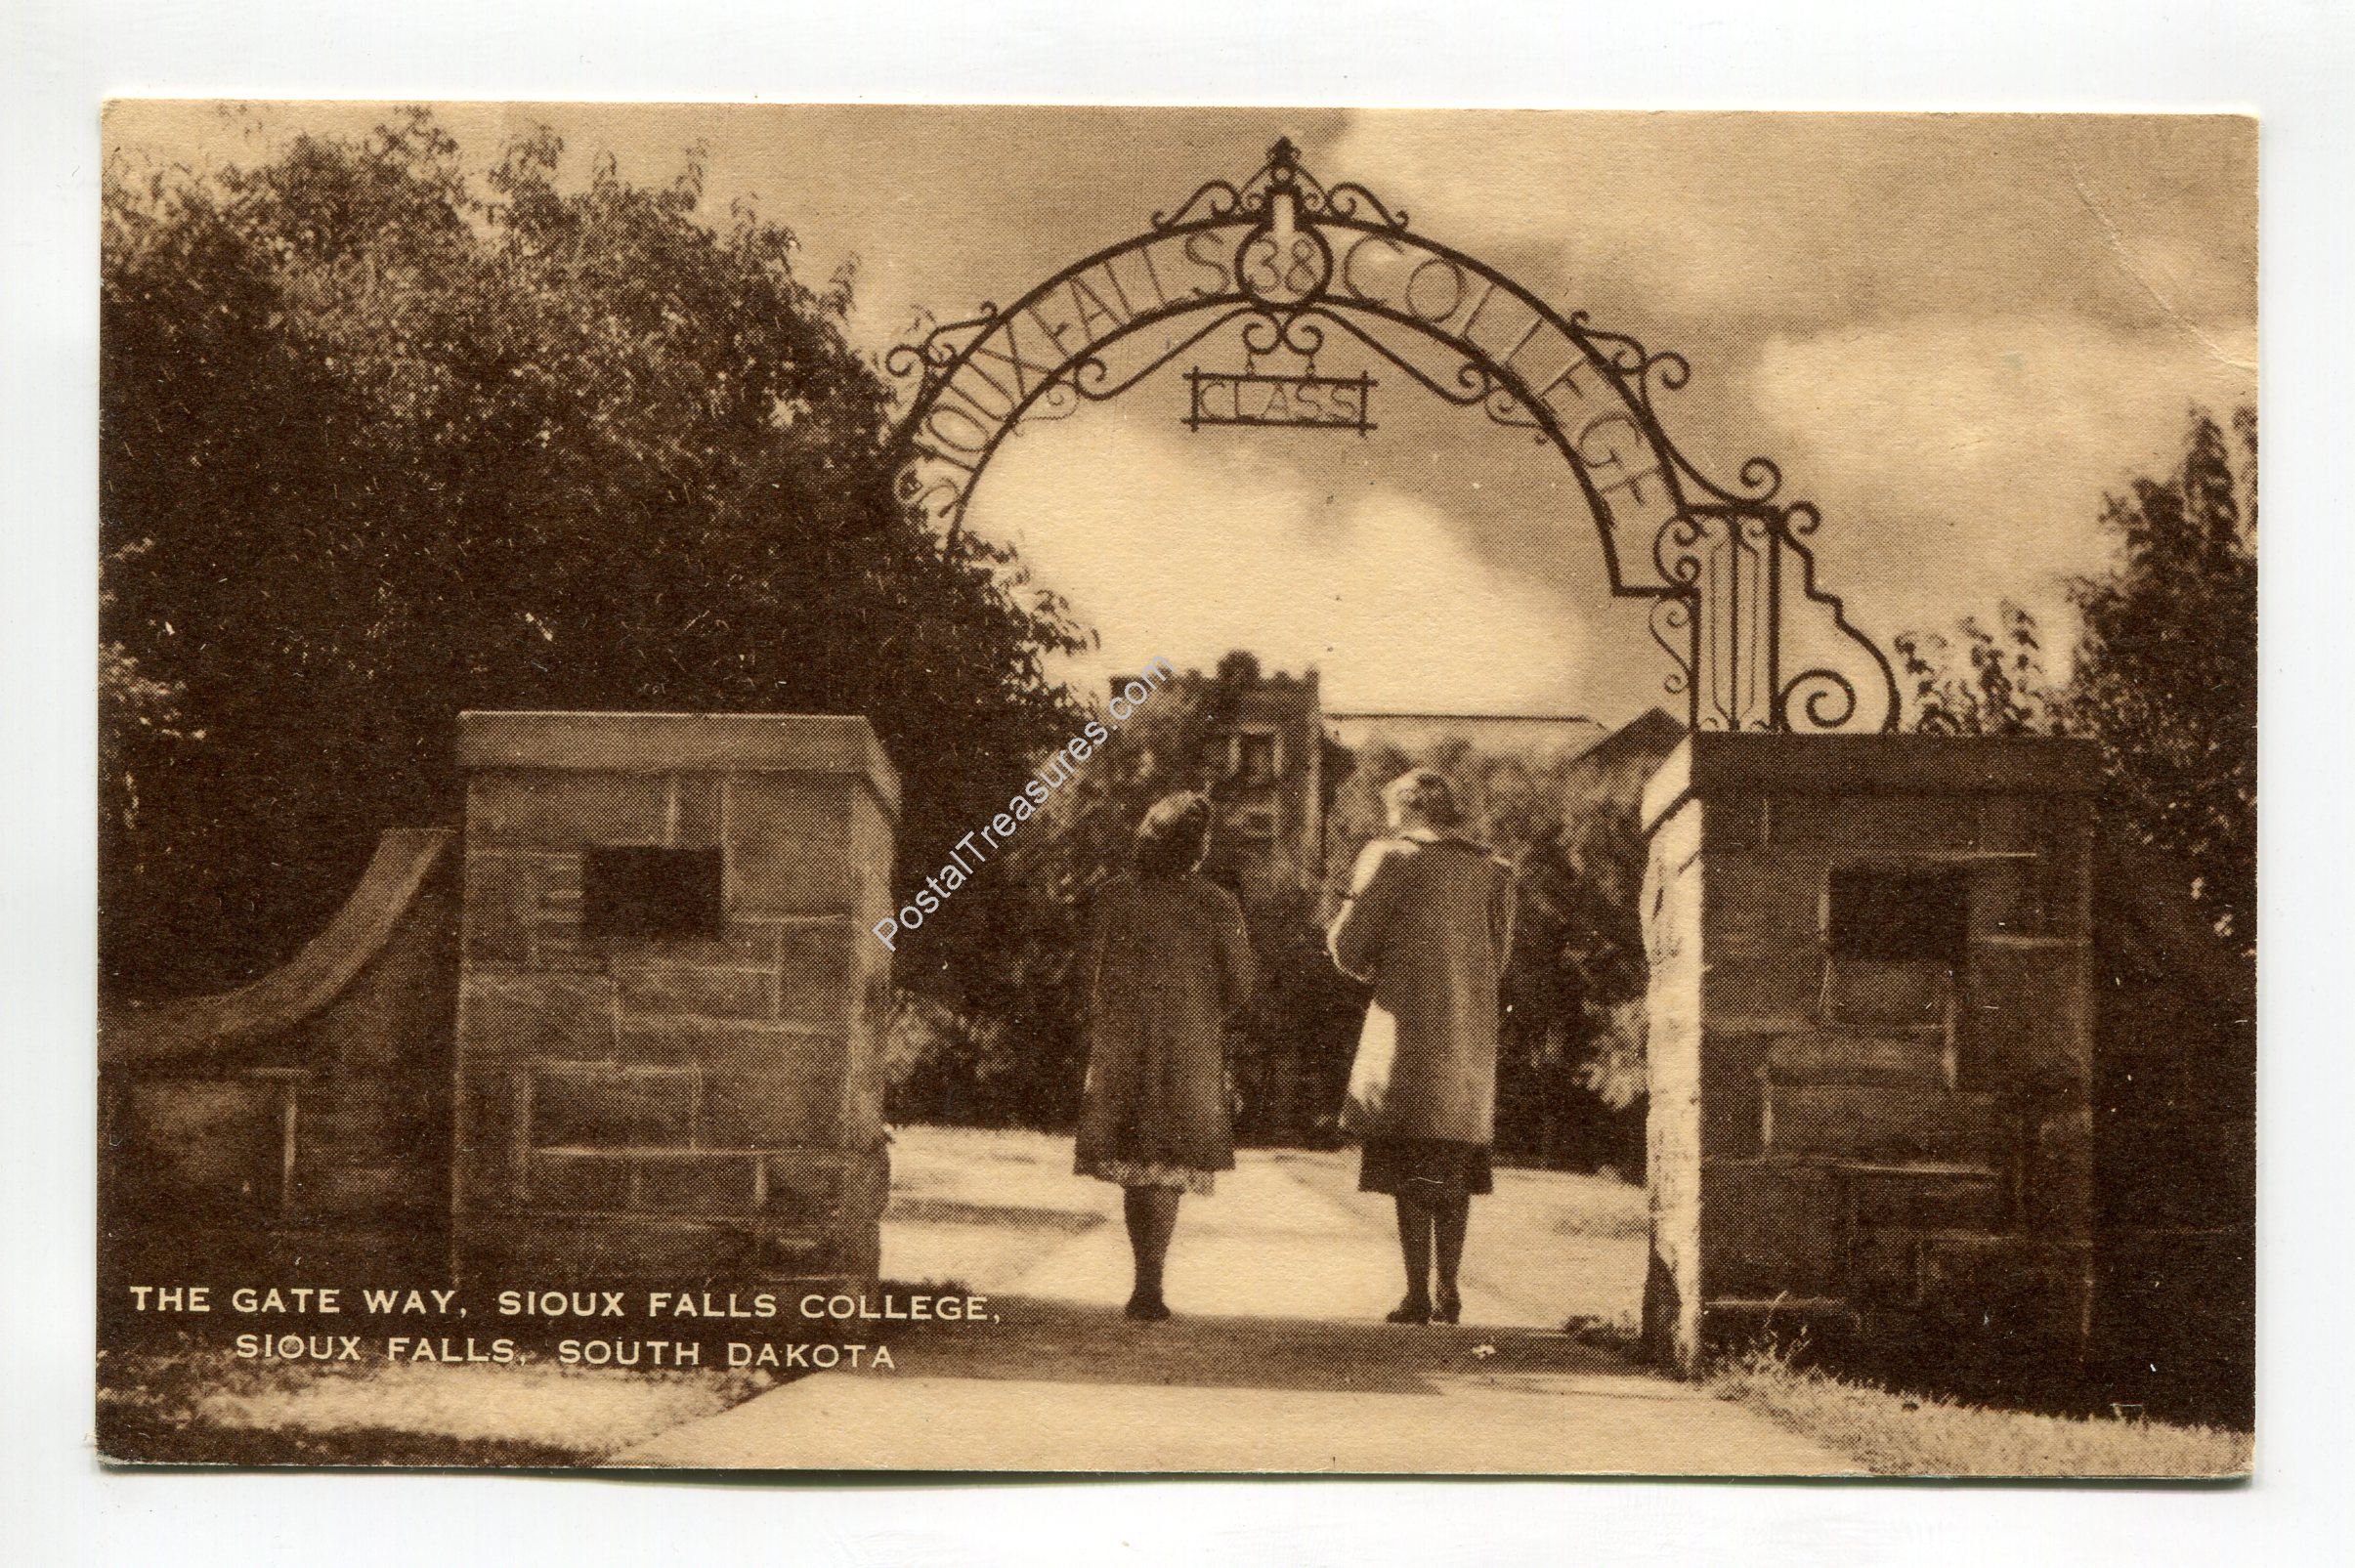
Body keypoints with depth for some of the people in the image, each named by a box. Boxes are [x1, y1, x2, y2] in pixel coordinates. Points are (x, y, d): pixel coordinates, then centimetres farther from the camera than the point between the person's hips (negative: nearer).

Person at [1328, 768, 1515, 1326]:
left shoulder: (1390, 859, -5)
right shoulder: (1489, 868, 9)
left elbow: (1349, 950, -6)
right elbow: (1497, 958, 15)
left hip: (1409, 1028, -5)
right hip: (1472, 1036, 5)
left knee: (1411, 1173, -2)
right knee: (1455, 1170, 14)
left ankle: (1418, 1293, -4)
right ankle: (1449, 1290, 16)